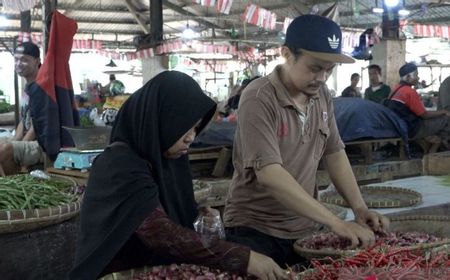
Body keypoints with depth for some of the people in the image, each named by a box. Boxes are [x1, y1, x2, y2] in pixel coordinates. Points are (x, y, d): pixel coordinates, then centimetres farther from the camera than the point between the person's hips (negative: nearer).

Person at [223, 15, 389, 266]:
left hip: (303, 227, 6)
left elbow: (334, 153, 7)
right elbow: (269, 174, -30)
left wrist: (360, 208, -7)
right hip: (254, 231, -6)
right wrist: (336, 223, -32)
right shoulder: (259, 99, -21)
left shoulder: (322, 94, 0)